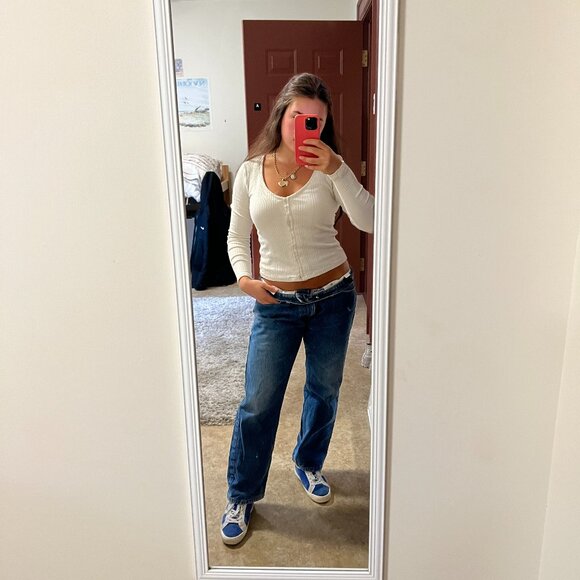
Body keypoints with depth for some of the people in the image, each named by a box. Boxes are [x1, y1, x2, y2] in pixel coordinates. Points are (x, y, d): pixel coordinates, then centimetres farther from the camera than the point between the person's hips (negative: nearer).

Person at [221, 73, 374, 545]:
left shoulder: (329, 169, -6)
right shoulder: (251, 173, -2)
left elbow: (369, 220, -20)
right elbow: (238, 236, 6)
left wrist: (336, 167, -28)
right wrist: (244, 276, -12)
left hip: (333, 295, 1)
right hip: (276, 302, 0)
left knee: (324, 390, 17)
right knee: (258, 403, 2)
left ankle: (309, 463, 45)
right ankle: (242, 497, 24)